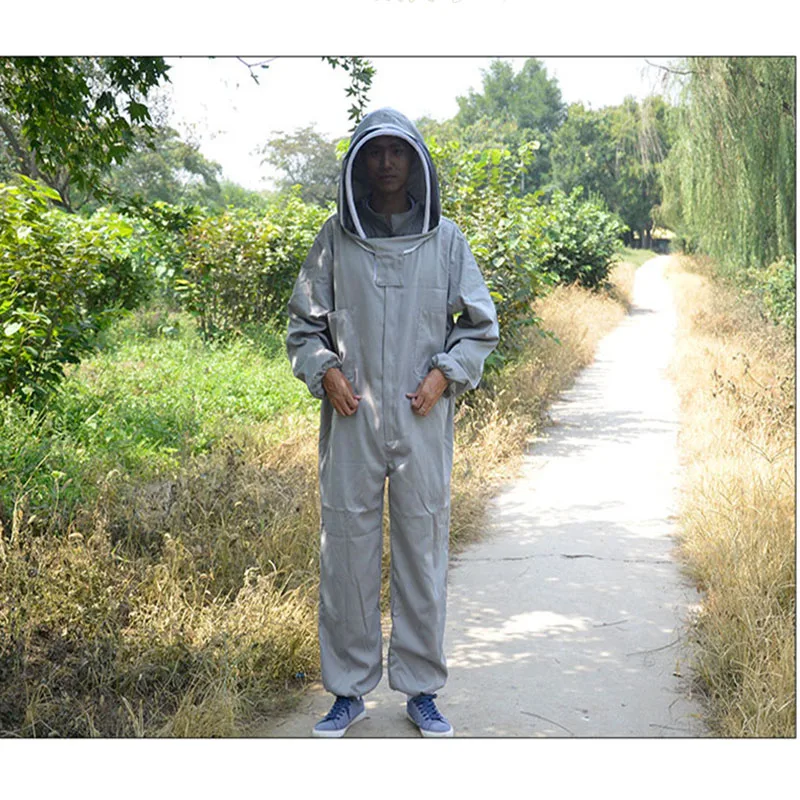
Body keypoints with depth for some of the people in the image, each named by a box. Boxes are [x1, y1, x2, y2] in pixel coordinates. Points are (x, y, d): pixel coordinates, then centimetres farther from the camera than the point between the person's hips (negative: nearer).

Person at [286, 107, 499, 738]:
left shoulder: (445, 239, 5)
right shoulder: (335, 239, 5)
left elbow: (480, 325, 11)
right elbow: (304, 324, 12)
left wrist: (445, 374, -4)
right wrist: (324, 371, -5)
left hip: (423, 424, 0)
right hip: (351, 423, 0)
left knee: (424, 554, 6)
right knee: (346, 553, 5)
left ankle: (422, 691, 22)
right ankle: (348, 691, 20)